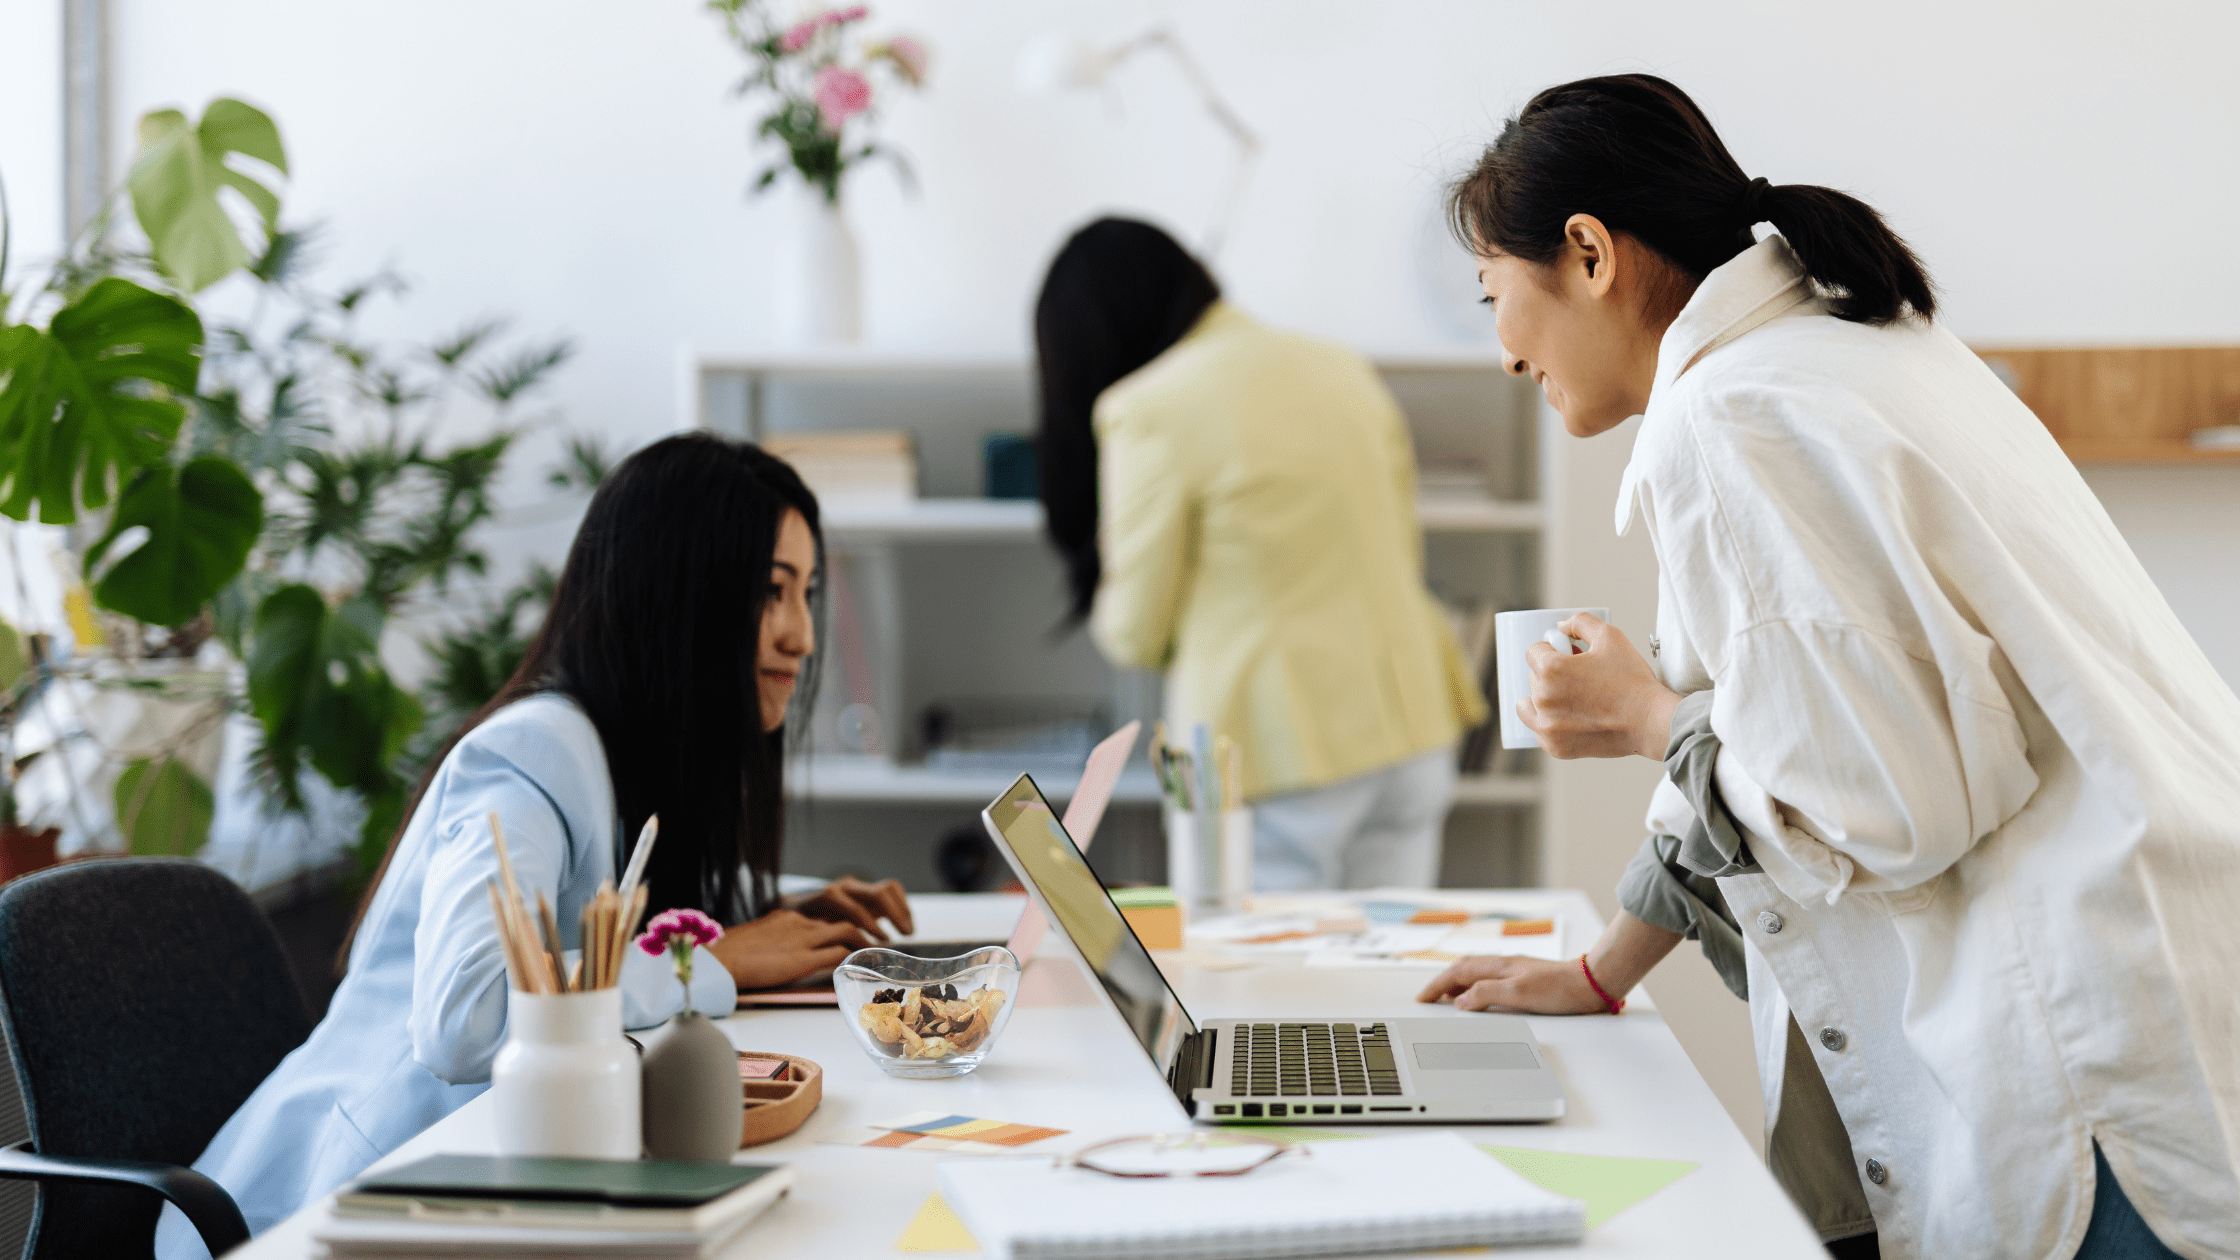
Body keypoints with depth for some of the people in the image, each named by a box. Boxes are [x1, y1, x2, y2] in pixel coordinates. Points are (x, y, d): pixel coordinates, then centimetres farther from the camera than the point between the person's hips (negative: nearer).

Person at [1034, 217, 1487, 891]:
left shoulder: (1150, 411, -9)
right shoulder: (1346, 370, 10)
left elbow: (1136, 633, -3)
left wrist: (1103, 597, 18)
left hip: (1277, 755, -6)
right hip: (1412, 726, 6)